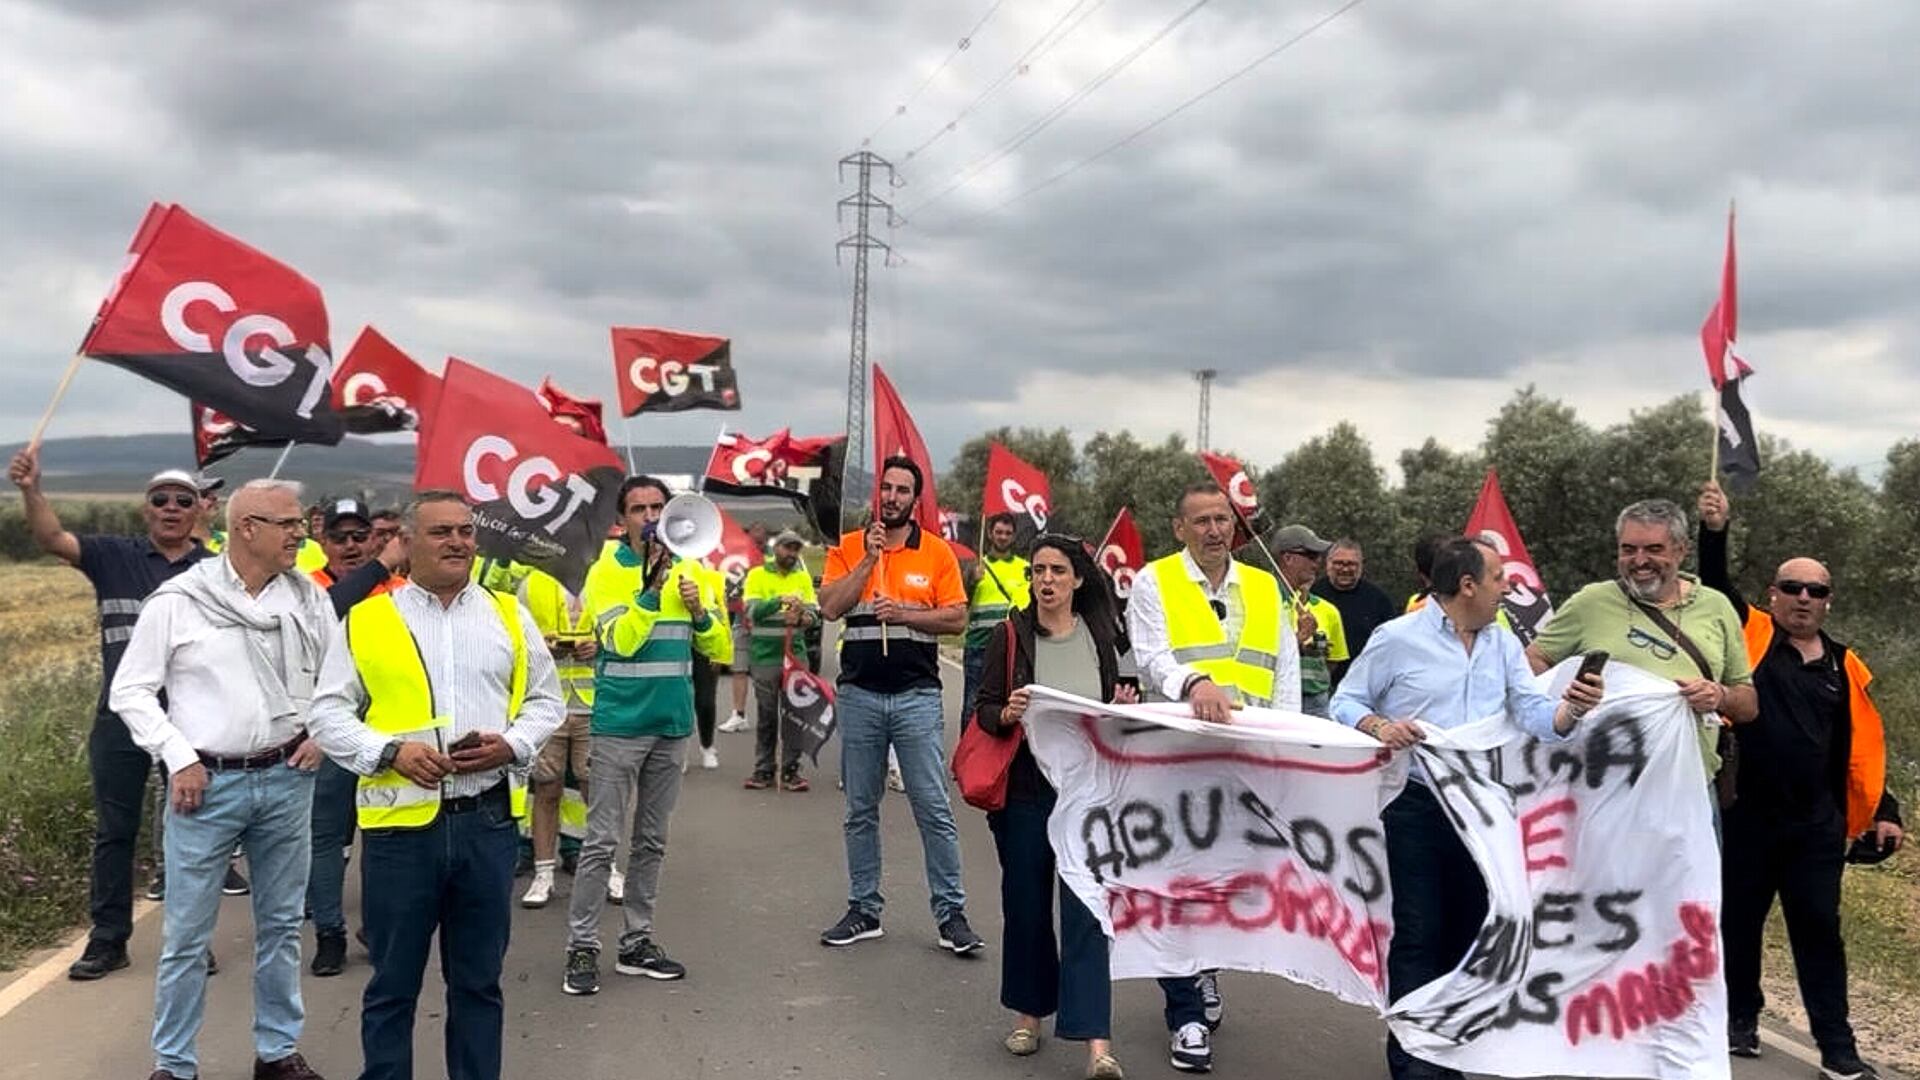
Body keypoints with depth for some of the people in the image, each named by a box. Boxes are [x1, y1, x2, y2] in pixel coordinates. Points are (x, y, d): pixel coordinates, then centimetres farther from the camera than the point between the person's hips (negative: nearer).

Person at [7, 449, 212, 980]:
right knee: (114, 831, 8)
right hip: (121, 717, 1)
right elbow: (52, 539, -12)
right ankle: (107, 940, 20)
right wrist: (31, 489, -28)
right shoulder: (115, 556, 2)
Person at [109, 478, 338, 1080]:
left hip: (287, 779, 3)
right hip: (207, 783, -3)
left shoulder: (309, 598, 3)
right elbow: (130, 691, -2)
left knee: (281, 924, 12)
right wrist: (178, 758, -9)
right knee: (187, 934, 5)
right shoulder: (177, 601, -6)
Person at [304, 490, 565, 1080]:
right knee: (392, 985, 11)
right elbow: (328, 713, 3)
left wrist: (511, 745, -7)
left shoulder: (508, 614, 8)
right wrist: (390, 751, -13)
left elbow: (546, 699, 12)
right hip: (400, 823, -1)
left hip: (488, 819, 2)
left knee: (478, 980, 13)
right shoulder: (365, 619, 3)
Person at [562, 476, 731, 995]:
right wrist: (653, 585, -26)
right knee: (602, 841, -3)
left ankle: (637, 943, 22)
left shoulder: (692, 573, 7)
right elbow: (621, 639, -19)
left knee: (652, 841, 12)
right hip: (619, 726, -4)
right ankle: (582, 948, 6)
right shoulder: (606, 573, -5)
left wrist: (699, 610, -11)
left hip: (673, 725, 5)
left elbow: (722, 650, 7)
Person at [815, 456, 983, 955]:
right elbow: (830, 606, -8)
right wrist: (868, 560, -14)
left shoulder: (937, 552, 2)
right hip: (859, 695, 2)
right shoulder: (847, 548, 5)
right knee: (860, 811, 11)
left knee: (934, 809, -1)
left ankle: (951, 913, 7)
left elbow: (957, 618, -2)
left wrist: (904, 613, -14)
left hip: (917, 695, -2)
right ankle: (864, 909, 22)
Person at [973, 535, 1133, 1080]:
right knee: (1026, 902, 10)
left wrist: (1125, 707, -6)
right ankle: (1028, 1011, 29)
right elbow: (983, 710, -1)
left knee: (1086, 905, -6)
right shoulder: (1009, 635, -1)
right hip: (1025, 788, 0)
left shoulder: (1101, 634, 5)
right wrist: (1007, 713, -22)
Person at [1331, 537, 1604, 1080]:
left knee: (1467, 931, 14)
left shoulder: (1505, 645, 8)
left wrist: (1570, 709, -24)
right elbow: (1345, 702, -4)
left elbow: (1533, 713, -3)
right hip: (1416, 807, -5)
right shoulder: (1397, 638, -7)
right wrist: (1379, 726, -24)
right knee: (1418, 934, -2)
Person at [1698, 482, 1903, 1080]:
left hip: (1818, 824, 2)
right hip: (1748, 815, -2)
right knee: (1739, 922, 10)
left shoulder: (1845, 666, 8)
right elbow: (1713, 587, -12)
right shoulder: (1751, 636, -1)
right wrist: (1714, 532, -27)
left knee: (1819, 931, 7)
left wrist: (1883, 812, 9)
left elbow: (1862, 748, 11)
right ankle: (1740, 1019, 27)